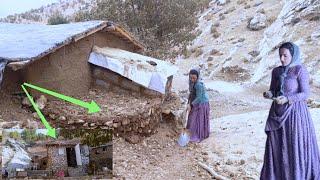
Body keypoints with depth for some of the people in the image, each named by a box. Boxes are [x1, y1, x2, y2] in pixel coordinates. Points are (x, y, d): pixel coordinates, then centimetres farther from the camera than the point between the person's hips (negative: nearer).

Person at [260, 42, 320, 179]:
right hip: (278, 112, 6)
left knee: (295, 147, 1)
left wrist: (287, 99, -24)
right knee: (277, 146, 9)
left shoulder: (300, 70, -9)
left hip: (295, 112, -5)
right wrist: (269, 94, -10)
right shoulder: (276, 71, 8)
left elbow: (305, 93, -11)